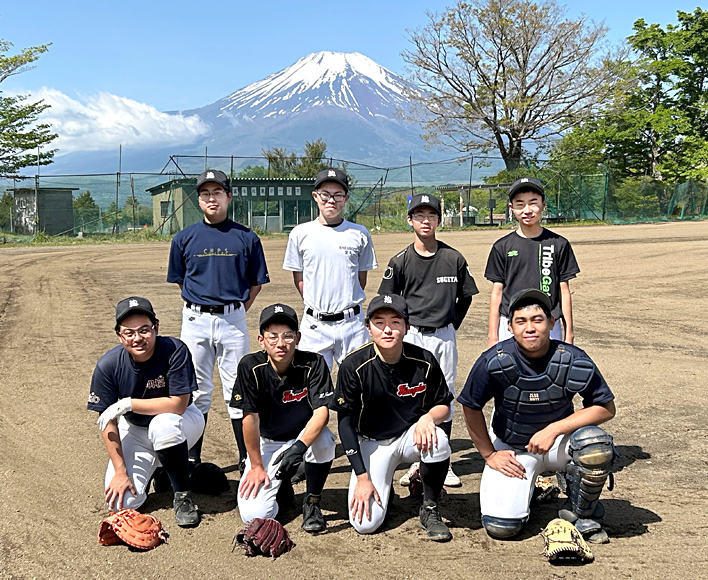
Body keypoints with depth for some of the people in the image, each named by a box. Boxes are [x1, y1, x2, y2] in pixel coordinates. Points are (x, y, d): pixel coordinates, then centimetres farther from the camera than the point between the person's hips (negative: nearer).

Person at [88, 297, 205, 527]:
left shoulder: (174, 350, -26)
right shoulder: (108, 365, -19)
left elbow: (178, 405, -27)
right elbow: (107, 421, -13)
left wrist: (128, 404, -27)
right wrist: (120, 471, -16)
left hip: (181, 420, -2)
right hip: (134, 430, 2)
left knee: (162, 424, -39)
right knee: (122, 502, -15)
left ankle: (182, 495, -15)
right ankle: (154, 466, 20)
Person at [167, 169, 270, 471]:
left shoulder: (246, 237, 1)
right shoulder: (184, 238, 5)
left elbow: (257, 281, 8)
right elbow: (180, 280, 12)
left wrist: (238, 309, 1)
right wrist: (201, 307, 5)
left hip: (233, 318, -1)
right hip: (195, 321, 1)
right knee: (196, 390, 7)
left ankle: (246, 458, 11)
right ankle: (192, 458, 17)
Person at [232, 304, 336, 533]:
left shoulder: (314, 364, -17)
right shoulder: (251, 367, -16)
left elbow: (321, 411, -26)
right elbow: (250, 417, -12)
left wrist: (300, 446, -43)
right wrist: (256, 466, -10)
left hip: (304, 436, 0)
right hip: (266, 442, 1)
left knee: (323, 439, -37)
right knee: (254, 514, -18)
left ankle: (312, 502, -10)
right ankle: (282, 486, 19)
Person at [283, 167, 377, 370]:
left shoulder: (360, 234, 5)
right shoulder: (300, 234, 4)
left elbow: (361, 279, 11)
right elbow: (298, 279, 9)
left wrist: (345, 304, 8)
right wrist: (320, 305, 7)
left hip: (352, 322, 0)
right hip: (314, 324, 0)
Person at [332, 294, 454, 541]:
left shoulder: (424, 361, -12)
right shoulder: (354, 366, -16)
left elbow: (444, 405, 2)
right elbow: (346, 422, -11)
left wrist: (428, 418, -24)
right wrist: (361, 477, -15)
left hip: (412, 436, 1)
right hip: (372, 443, -1)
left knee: (437, 441, -34)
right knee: (365, 524, -17)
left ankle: (429, 509, -8)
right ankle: (383, 488, 19)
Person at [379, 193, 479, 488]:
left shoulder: (454, 259, 0)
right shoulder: (400, 261, -2)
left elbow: (466, 296, 11)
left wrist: (452, 324, 6)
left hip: (444, 336, 1)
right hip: (412, 336, -1)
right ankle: (415, 460, 12)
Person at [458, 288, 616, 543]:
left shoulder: (574, 361, -19)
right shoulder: (494, 362, -20)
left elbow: (606, 408, -13)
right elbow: (471, 408, -6)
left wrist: (554, 429, -21)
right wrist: (489, 455, -4)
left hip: (559, 440, 1)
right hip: (511, 449, 0)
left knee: (596, 442, -32)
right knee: (500, 526, -17)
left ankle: (582, 515, -3)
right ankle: (526, 487, 19)